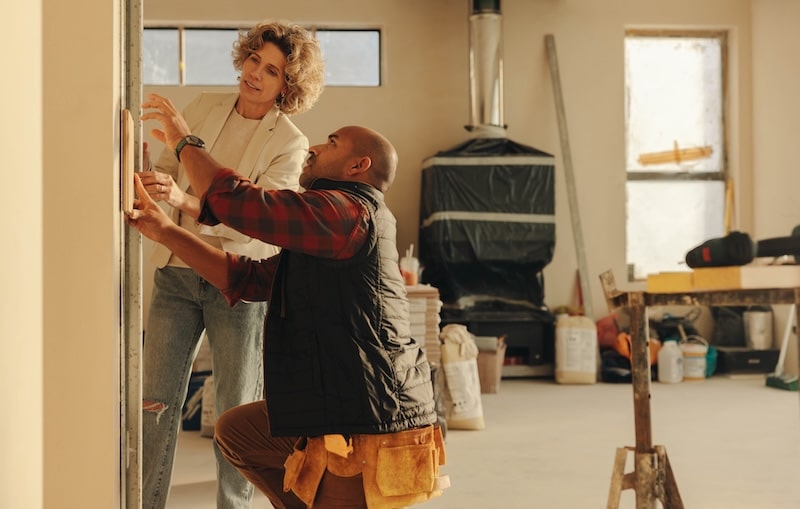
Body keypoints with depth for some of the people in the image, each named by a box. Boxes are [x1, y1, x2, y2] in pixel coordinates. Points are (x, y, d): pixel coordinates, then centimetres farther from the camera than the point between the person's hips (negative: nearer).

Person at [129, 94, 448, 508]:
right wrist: (165, 231, 11)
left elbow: (232, 199, -18)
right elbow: (245, 278, 15)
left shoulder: (350, 212, -15)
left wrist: (185, 142, -2)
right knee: (236, 431, 20)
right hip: (341, 414, 10)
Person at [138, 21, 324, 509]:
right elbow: (167, 168, 14)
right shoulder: (203, 108, 6)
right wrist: (148, 180, -10)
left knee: (237, 409, 5)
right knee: (157, 400, 3)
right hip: (177, 272, 4)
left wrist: (184, 200, -33)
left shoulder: (291, 145, -8)